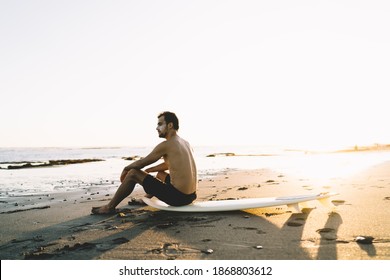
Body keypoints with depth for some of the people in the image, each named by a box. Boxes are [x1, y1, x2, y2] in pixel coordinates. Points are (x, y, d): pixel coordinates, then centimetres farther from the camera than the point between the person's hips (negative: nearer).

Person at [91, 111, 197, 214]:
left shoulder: (166, 145, -12)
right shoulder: (185, 143, 14)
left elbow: (141, 163, -4)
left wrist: (126, 169, 14)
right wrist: (147, 171, 29)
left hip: (177, 197, -8)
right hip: (190, 195, 9)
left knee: (133, 173, 0)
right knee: (160, 174, 35)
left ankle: (110, 207, 11)